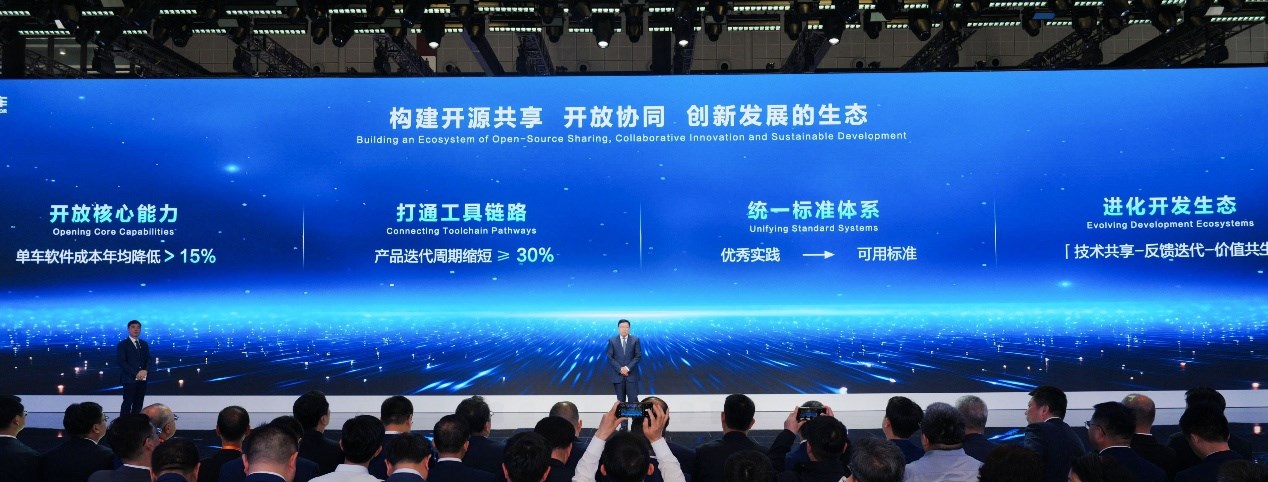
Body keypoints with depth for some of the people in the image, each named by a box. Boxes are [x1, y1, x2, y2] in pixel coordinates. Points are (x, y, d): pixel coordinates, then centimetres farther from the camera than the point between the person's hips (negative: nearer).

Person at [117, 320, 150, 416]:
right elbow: (122, 362, -10)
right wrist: (136, 373, -16)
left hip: (143, 379, 5)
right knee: (127, 404, -6)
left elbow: (148, 359, 12)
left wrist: (145, 371, -9)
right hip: (130, 379, -5)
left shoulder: (144, 344, 16)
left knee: (138, 404, 6)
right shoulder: (122, 344, -2)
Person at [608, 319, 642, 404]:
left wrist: (628, 368, -12)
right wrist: (620, 369, -12)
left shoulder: (635, 340, 3)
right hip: (618, 375, 1)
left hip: (632, 374, -1)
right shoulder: (612, 341, 3)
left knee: (633, 400, -6)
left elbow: (638, 356, -1)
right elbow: (610, 358, 0)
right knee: (620, 400, 4)